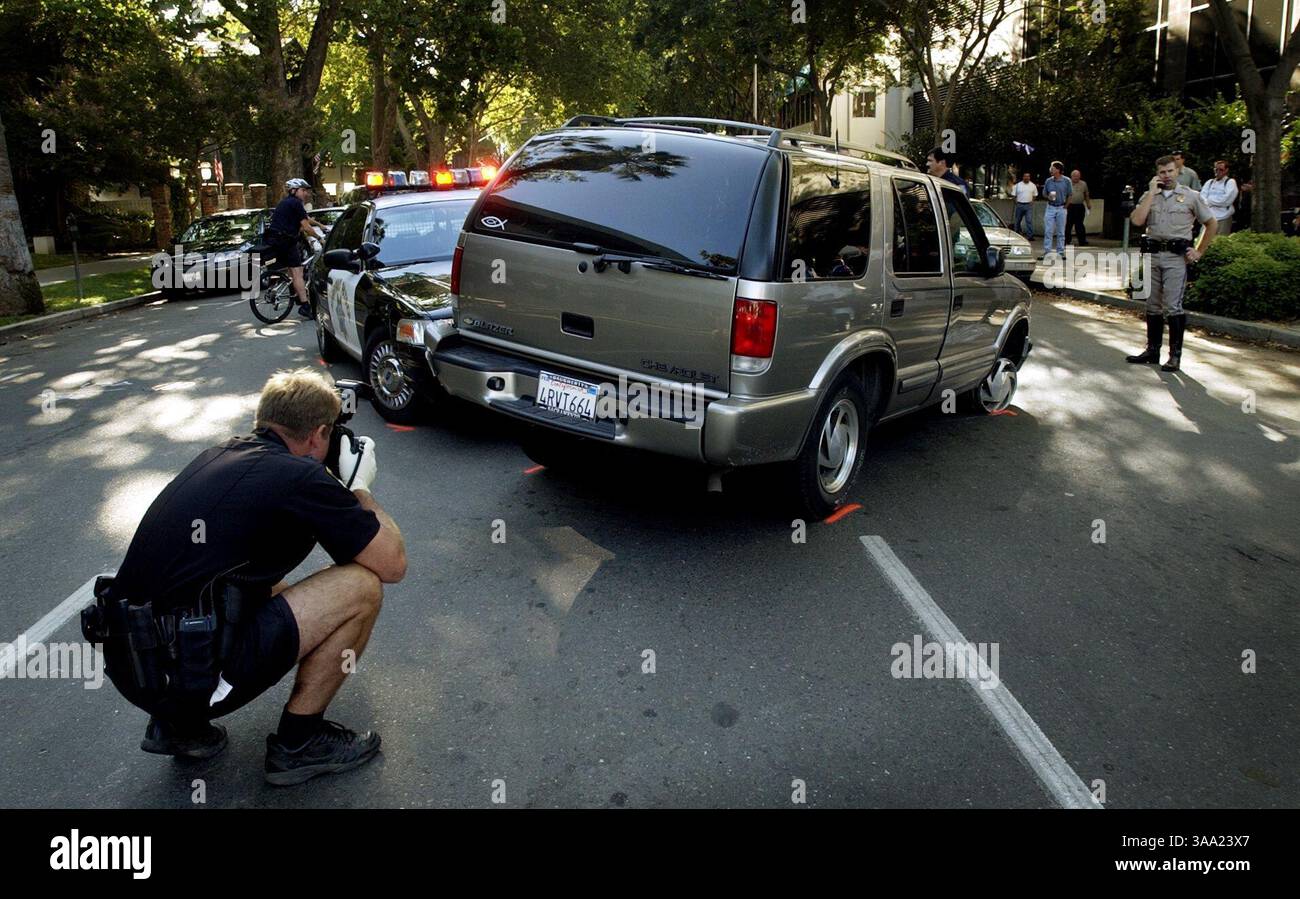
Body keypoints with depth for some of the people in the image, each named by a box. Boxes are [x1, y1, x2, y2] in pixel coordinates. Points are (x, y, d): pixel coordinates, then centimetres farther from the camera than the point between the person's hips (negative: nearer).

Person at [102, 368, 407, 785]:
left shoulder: (219, 454, 12)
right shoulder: (301, 477, -12)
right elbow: (392, 565, -5)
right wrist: (361, 486, 8)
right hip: (186, 670, -9)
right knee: (361, 586, -6)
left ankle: (179, 721, 21)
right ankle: (299, 742, 8)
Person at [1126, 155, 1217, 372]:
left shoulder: (1191, 196, 5)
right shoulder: (1150, 195, 11)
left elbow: (1211, 224, 11)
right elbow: (1137, 220, -7)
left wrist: (1199, 251, 5)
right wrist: (1152, 192, -4)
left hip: (1177, 256, -4)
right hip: (1152, 254, 4)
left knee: (1172, 307, -9)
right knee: (1152, 305, 10)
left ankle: (1175, 355, -4)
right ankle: (1152, 350, 18)